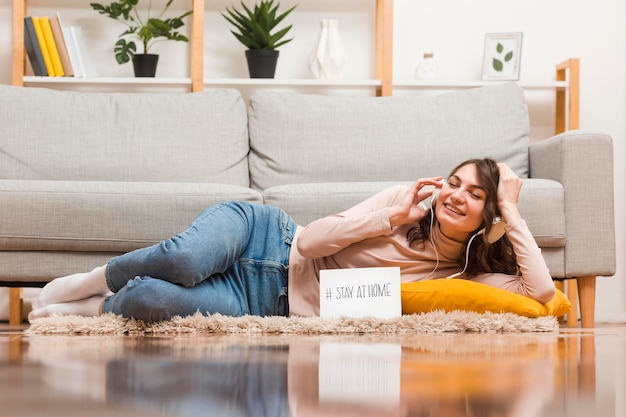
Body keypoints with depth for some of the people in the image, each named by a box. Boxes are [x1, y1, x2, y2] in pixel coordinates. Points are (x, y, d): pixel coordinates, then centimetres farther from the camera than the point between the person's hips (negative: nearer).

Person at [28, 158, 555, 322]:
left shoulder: (461, 276, 0)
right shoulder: (405, 198, -1)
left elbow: (542, 292, -14)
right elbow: (312, 240, -7)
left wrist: (511, 211, -13)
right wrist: (393, 215, -17)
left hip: (270, 302, 0)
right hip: (267, 236, 0)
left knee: (153, 300, -31)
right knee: (183, 259, -37)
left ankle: (103, 306, 5)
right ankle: (92, 281, -3)